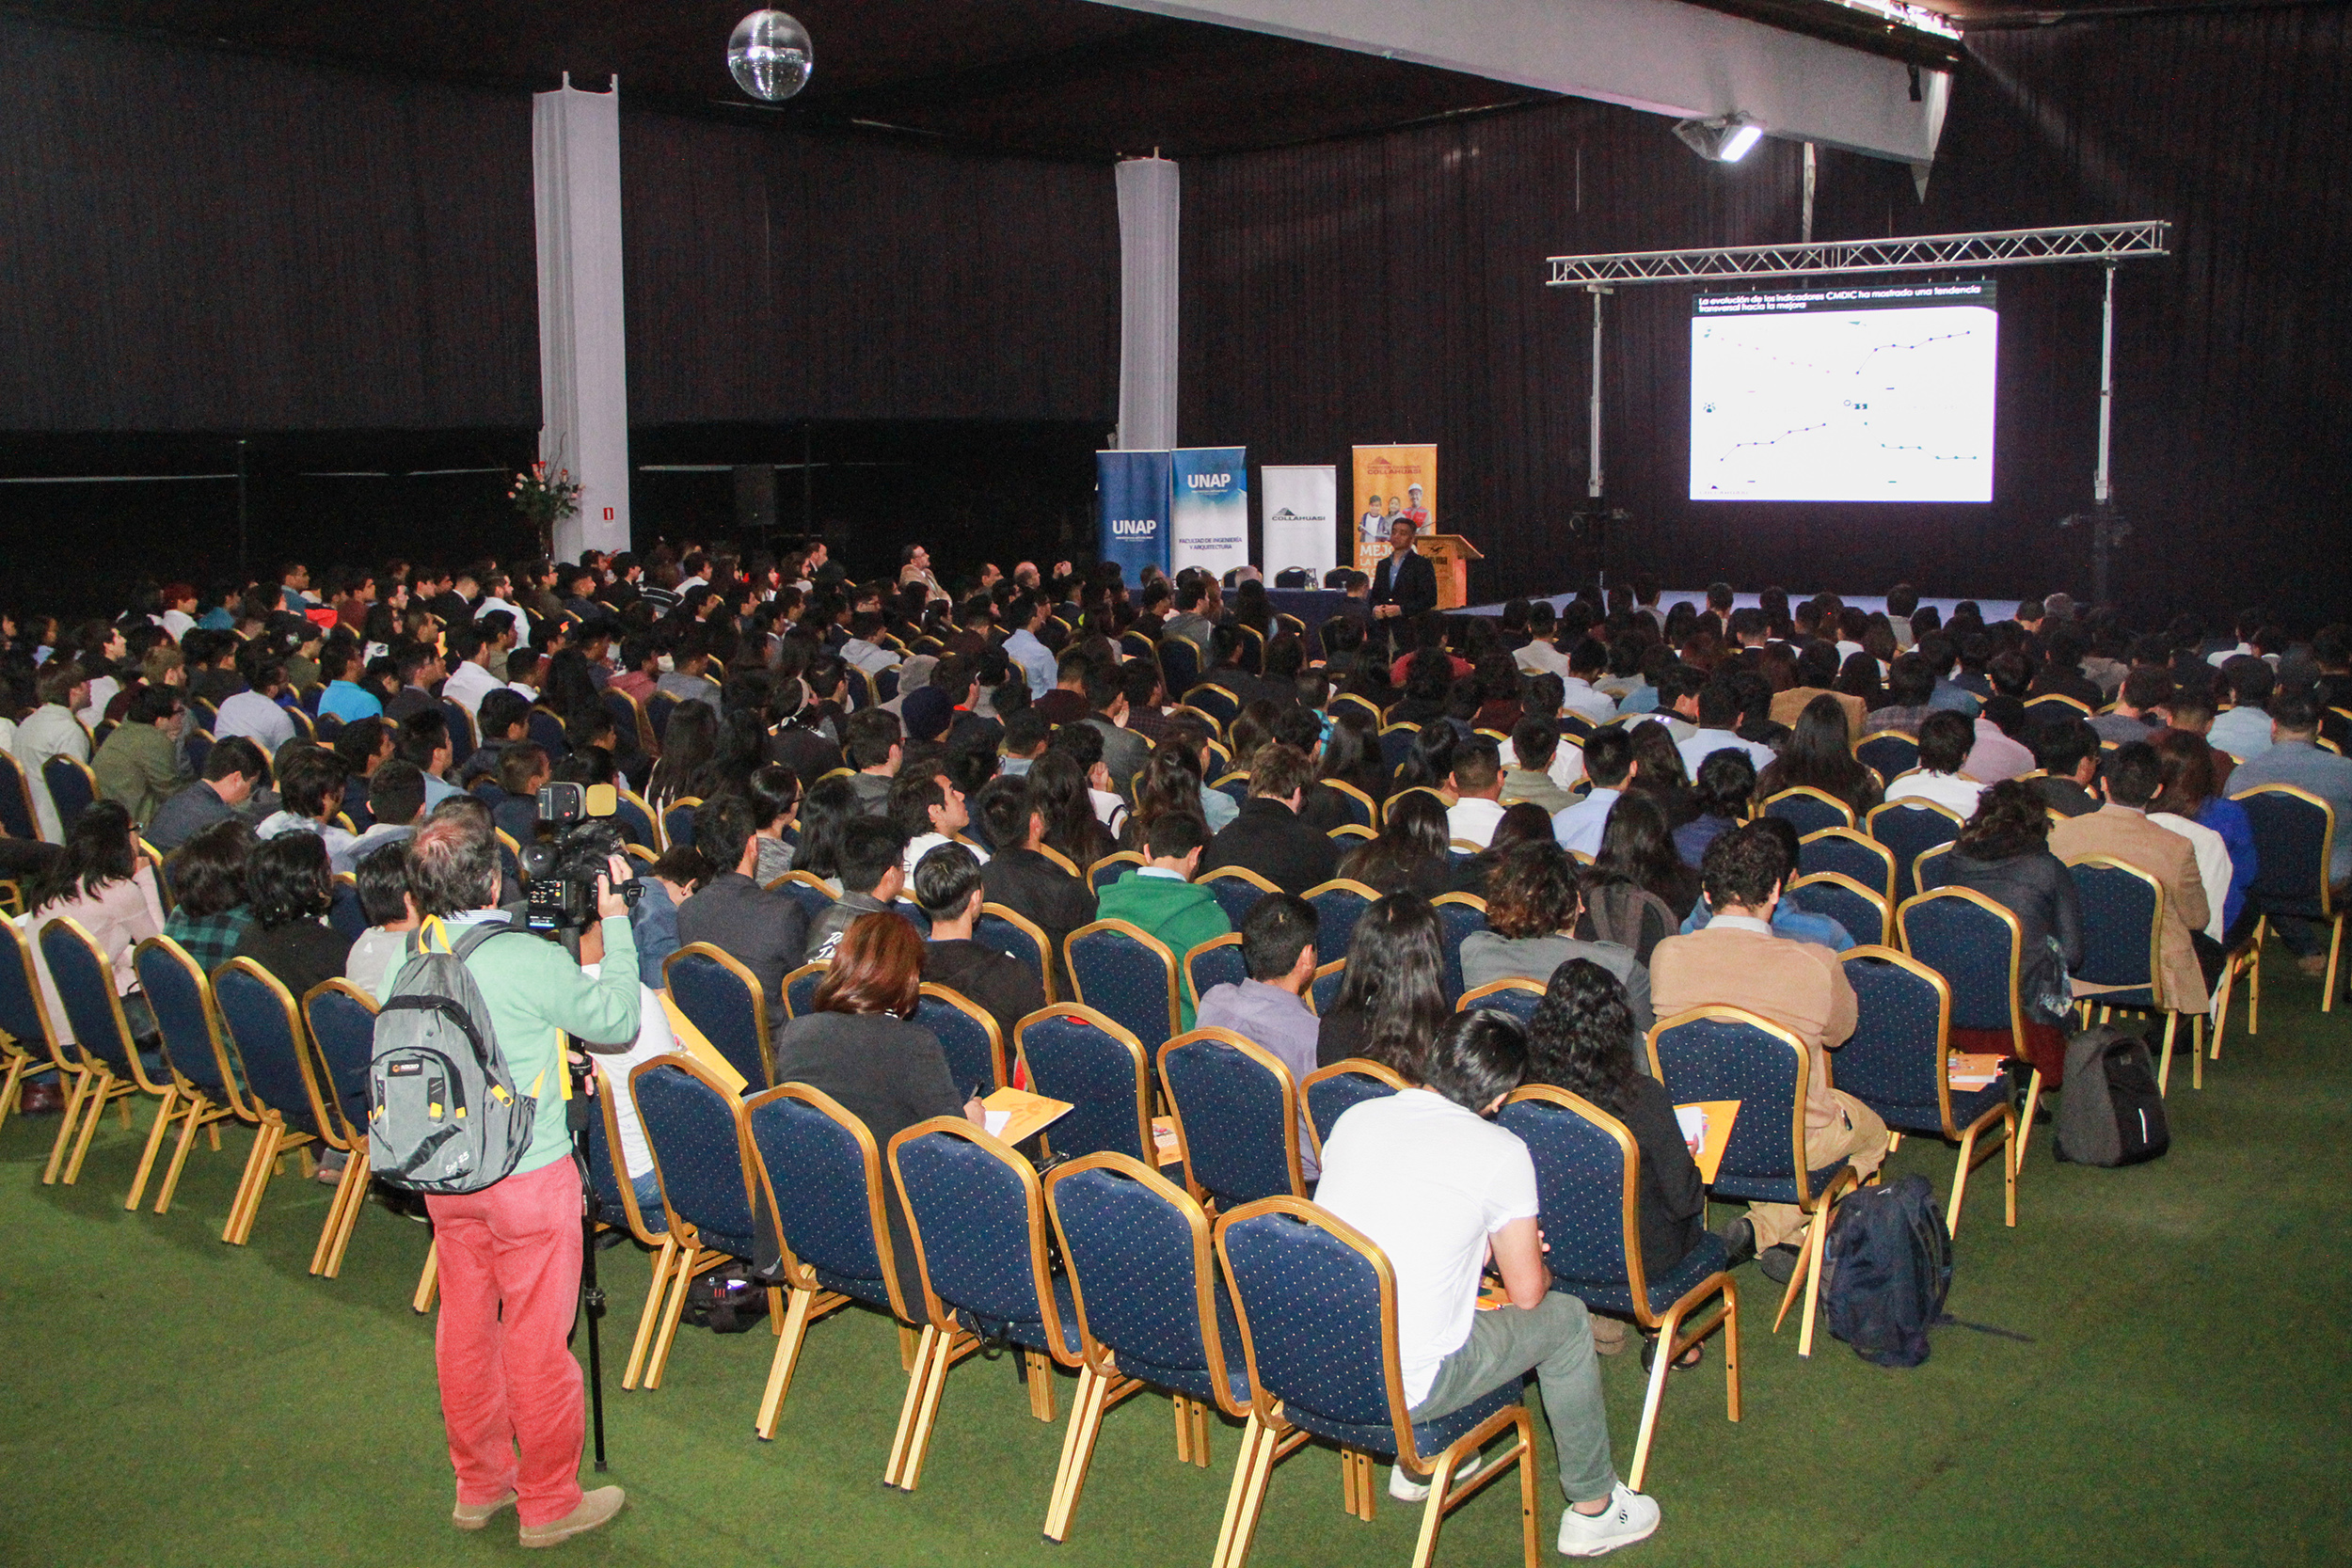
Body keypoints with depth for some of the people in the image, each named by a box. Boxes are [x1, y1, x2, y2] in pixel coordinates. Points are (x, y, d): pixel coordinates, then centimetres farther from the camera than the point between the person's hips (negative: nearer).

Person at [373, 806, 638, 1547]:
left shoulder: (408, 958, -4)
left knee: (466, 1328, 18)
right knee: (537, 1342, 6)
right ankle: (549, 1503, 20)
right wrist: (615, 922, -2)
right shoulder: (530, 961, -22)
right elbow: (619, 1019, -9)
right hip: (530, 1177, -6)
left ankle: (478, 1485, 34)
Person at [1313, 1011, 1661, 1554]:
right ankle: (1593, 1509, 30)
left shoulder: (1355, 1117, 4)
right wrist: (1537, 1268, 23)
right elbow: (1527, 1293, -1)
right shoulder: (1501, 1152, -10)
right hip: (1401, 1392, -6)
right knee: (1565, 1319, 16)